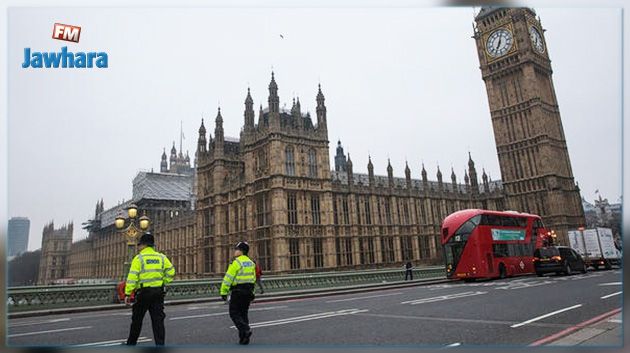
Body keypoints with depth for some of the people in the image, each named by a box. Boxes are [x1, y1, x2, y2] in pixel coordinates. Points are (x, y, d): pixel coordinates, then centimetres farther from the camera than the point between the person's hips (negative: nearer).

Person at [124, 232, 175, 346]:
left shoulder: (138, 258, -6)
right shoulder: (162, 257, 6)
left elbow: (132, 277, -12)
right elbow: (171, 272, 1)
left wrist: (127, 294, -10)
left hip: (143, 292, -3)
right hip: (158, 292, 3)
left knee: (137, 320, 15)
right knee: (158, 320, 6)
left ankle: (131, 343, 28)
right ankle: (160, 344, 4)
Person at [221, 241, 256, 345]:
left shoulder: (237, 262, -13)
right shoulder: (251, 263, 11)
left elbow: (228, 278, -15)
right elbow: (253, 279, 17)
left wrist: (223, 292, -11)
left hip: (238, 291, -7)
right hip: (248, 291, 7)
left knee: (234, 313, 3)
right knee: (243, 313, 14)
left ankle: (245, 330, -15)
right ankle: (244, 338, 13)